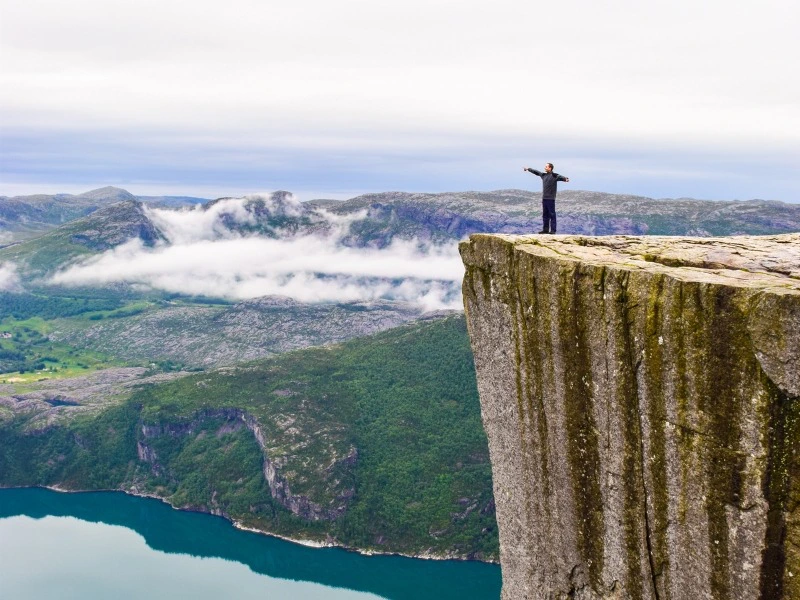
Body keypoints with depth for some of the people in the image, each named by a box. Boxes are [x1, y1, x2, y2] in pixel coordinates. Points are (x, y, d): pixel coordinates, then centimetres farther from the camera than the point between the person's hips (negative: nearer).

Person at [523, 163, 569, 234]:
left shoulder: (554, 176, -9)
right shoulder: (543, 175, 13)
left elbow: (561, 177, -27)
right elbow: (536, 172, 28)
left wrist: (565, 179, -50)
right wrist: (528, 169, 40)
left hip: (551, 199, -7)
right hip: (544, 198, 7)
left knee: (552, 214, -3)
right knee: (545, 214, 11)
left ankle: (553, 230, -1)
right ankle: (545, 229, 17)